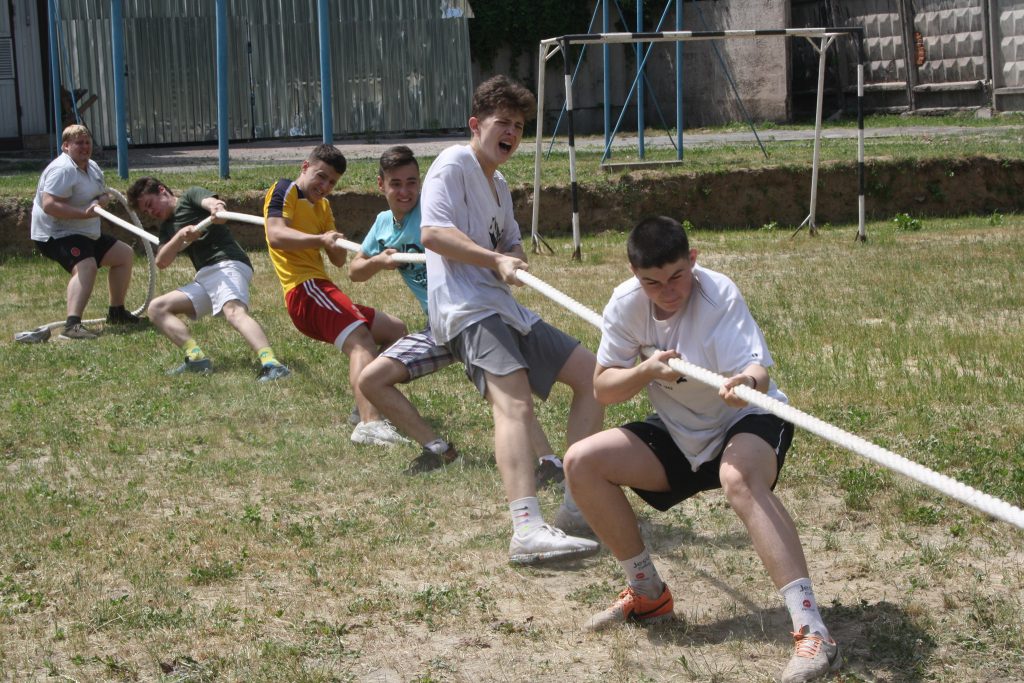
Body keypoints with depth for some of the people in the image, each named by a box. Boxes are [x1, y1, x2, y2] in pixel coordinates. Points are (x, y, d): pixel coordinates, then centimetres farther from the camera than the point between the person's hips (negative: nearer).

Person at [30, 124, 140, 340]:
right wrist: (83, 213, -34)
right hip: (56, 235, -11)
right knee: (86, 265, -35)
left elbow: (104, 195, 19)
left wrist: (100, 201, -6)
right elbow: (49, 205, -31)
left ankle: (116, 312, 29)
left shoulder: (92, 167, 11)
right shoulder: (62, 170, -21)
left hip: (86, 234, 11)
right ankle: (72, 325, -48)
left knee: (125, 254, 19)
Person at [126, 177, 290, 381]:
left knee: (234, 311, -33)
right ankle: (196, 358, -15)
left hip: (227, 263, -8)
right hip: (204, 277, 8)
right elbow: (161, 262, 10)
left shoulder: (190, 196, 10)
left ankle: (271, 364, -54)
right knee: (157, 308, 4)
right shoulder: (167, 228, 26)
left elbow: (211, 201, -12)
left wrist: (217, 210, -37)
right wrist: (180, 236, -8)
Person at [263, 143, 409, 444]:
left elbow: (339, 260, 16)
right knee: (361, 339, -30)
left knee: (396, 330, 17)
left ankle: (368, 405, 14)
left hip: (320, 290, 10)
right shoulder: (285, 191, 0)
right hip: (305, 288, -10)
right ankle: (369, 423, -49)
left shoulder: (323, 206, 25)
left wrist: (336, 244, -7)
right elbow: (275, 235, -18)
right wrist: (319, 239, -31)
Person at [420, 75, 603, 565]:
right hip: (466, 308, -10)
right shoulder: (454, 164, -2)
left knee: (592, 373, 8)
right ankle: (528, 530, -48)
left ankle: (579, 501, 11)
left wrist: (513, 257, 0)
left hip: (505, 308, 10)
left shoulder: (498, 184, 26)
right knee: (513, 399, -30)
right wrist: (493, 259, -24)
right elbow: (432, 232, -15)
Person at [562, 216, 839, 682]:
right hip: (678, 435, 6)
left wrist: (748, 381, -63)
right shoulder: (626, 304, -11)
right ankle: (648, 595, 8)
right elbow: (602, 389, -6)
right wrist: (646, 371, -26)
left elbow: (758, 370, -39)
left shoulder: (719, 296, -26)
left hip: (747, 423, -6)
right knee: (581, 462, -9)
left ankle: (812, 630, -45)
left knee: (738, 478, -40)